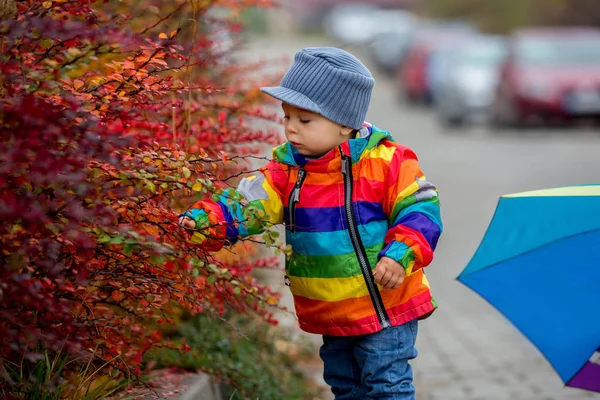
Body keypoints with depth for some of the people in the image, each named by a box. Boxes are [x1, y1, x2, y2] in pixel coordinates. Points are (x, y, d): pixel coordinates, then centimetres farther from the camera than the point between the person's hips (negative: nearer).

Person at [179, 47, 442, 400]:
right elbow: (251, 203, -12)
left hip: (385, 306, -6)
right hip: (330, 315, 6)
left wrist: (400, 256, -27)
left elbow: (420, 210, -13)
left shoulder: (385, 161, -15)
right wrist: (207, 219, -30)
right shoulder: (289, 167, -2)